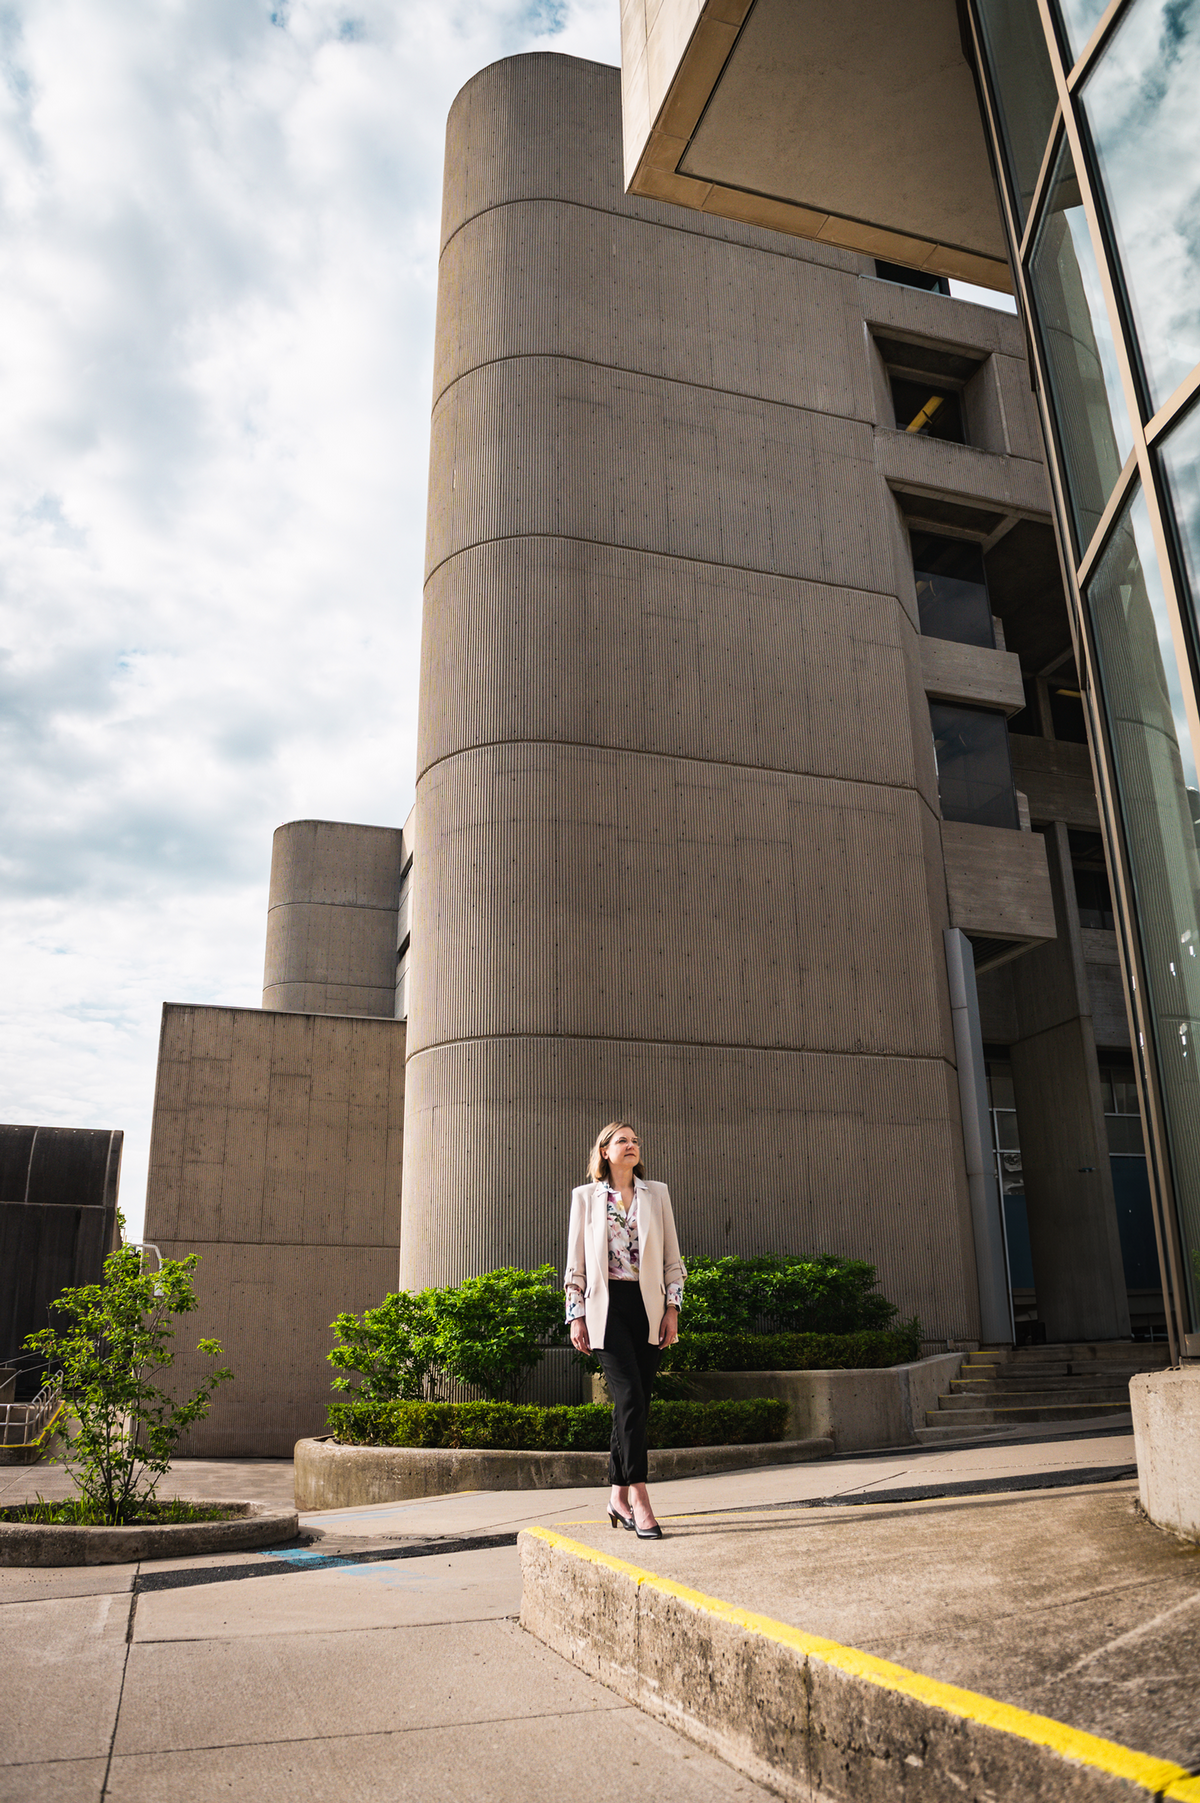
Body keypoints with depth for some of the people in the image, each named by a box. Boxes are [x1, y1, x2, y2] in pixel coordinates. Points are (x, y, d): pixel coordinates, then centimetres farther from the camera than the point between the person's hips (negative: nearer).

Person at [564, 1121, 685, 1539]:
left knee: (635, 1402, 5)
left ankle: (619, 1496, 18)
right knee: (630, 1396, -15)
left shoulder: (657, 1194, 12)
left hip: (648, 1308, 3)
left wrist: (672, 1309, 3)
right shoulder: (585, 1196, 7)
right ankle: (639, 1497, -12)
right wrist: (576, 1316, 1)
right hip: (607, 1307, -3)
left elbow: (672, 1257, 11)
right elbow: (576, 1261, 7)